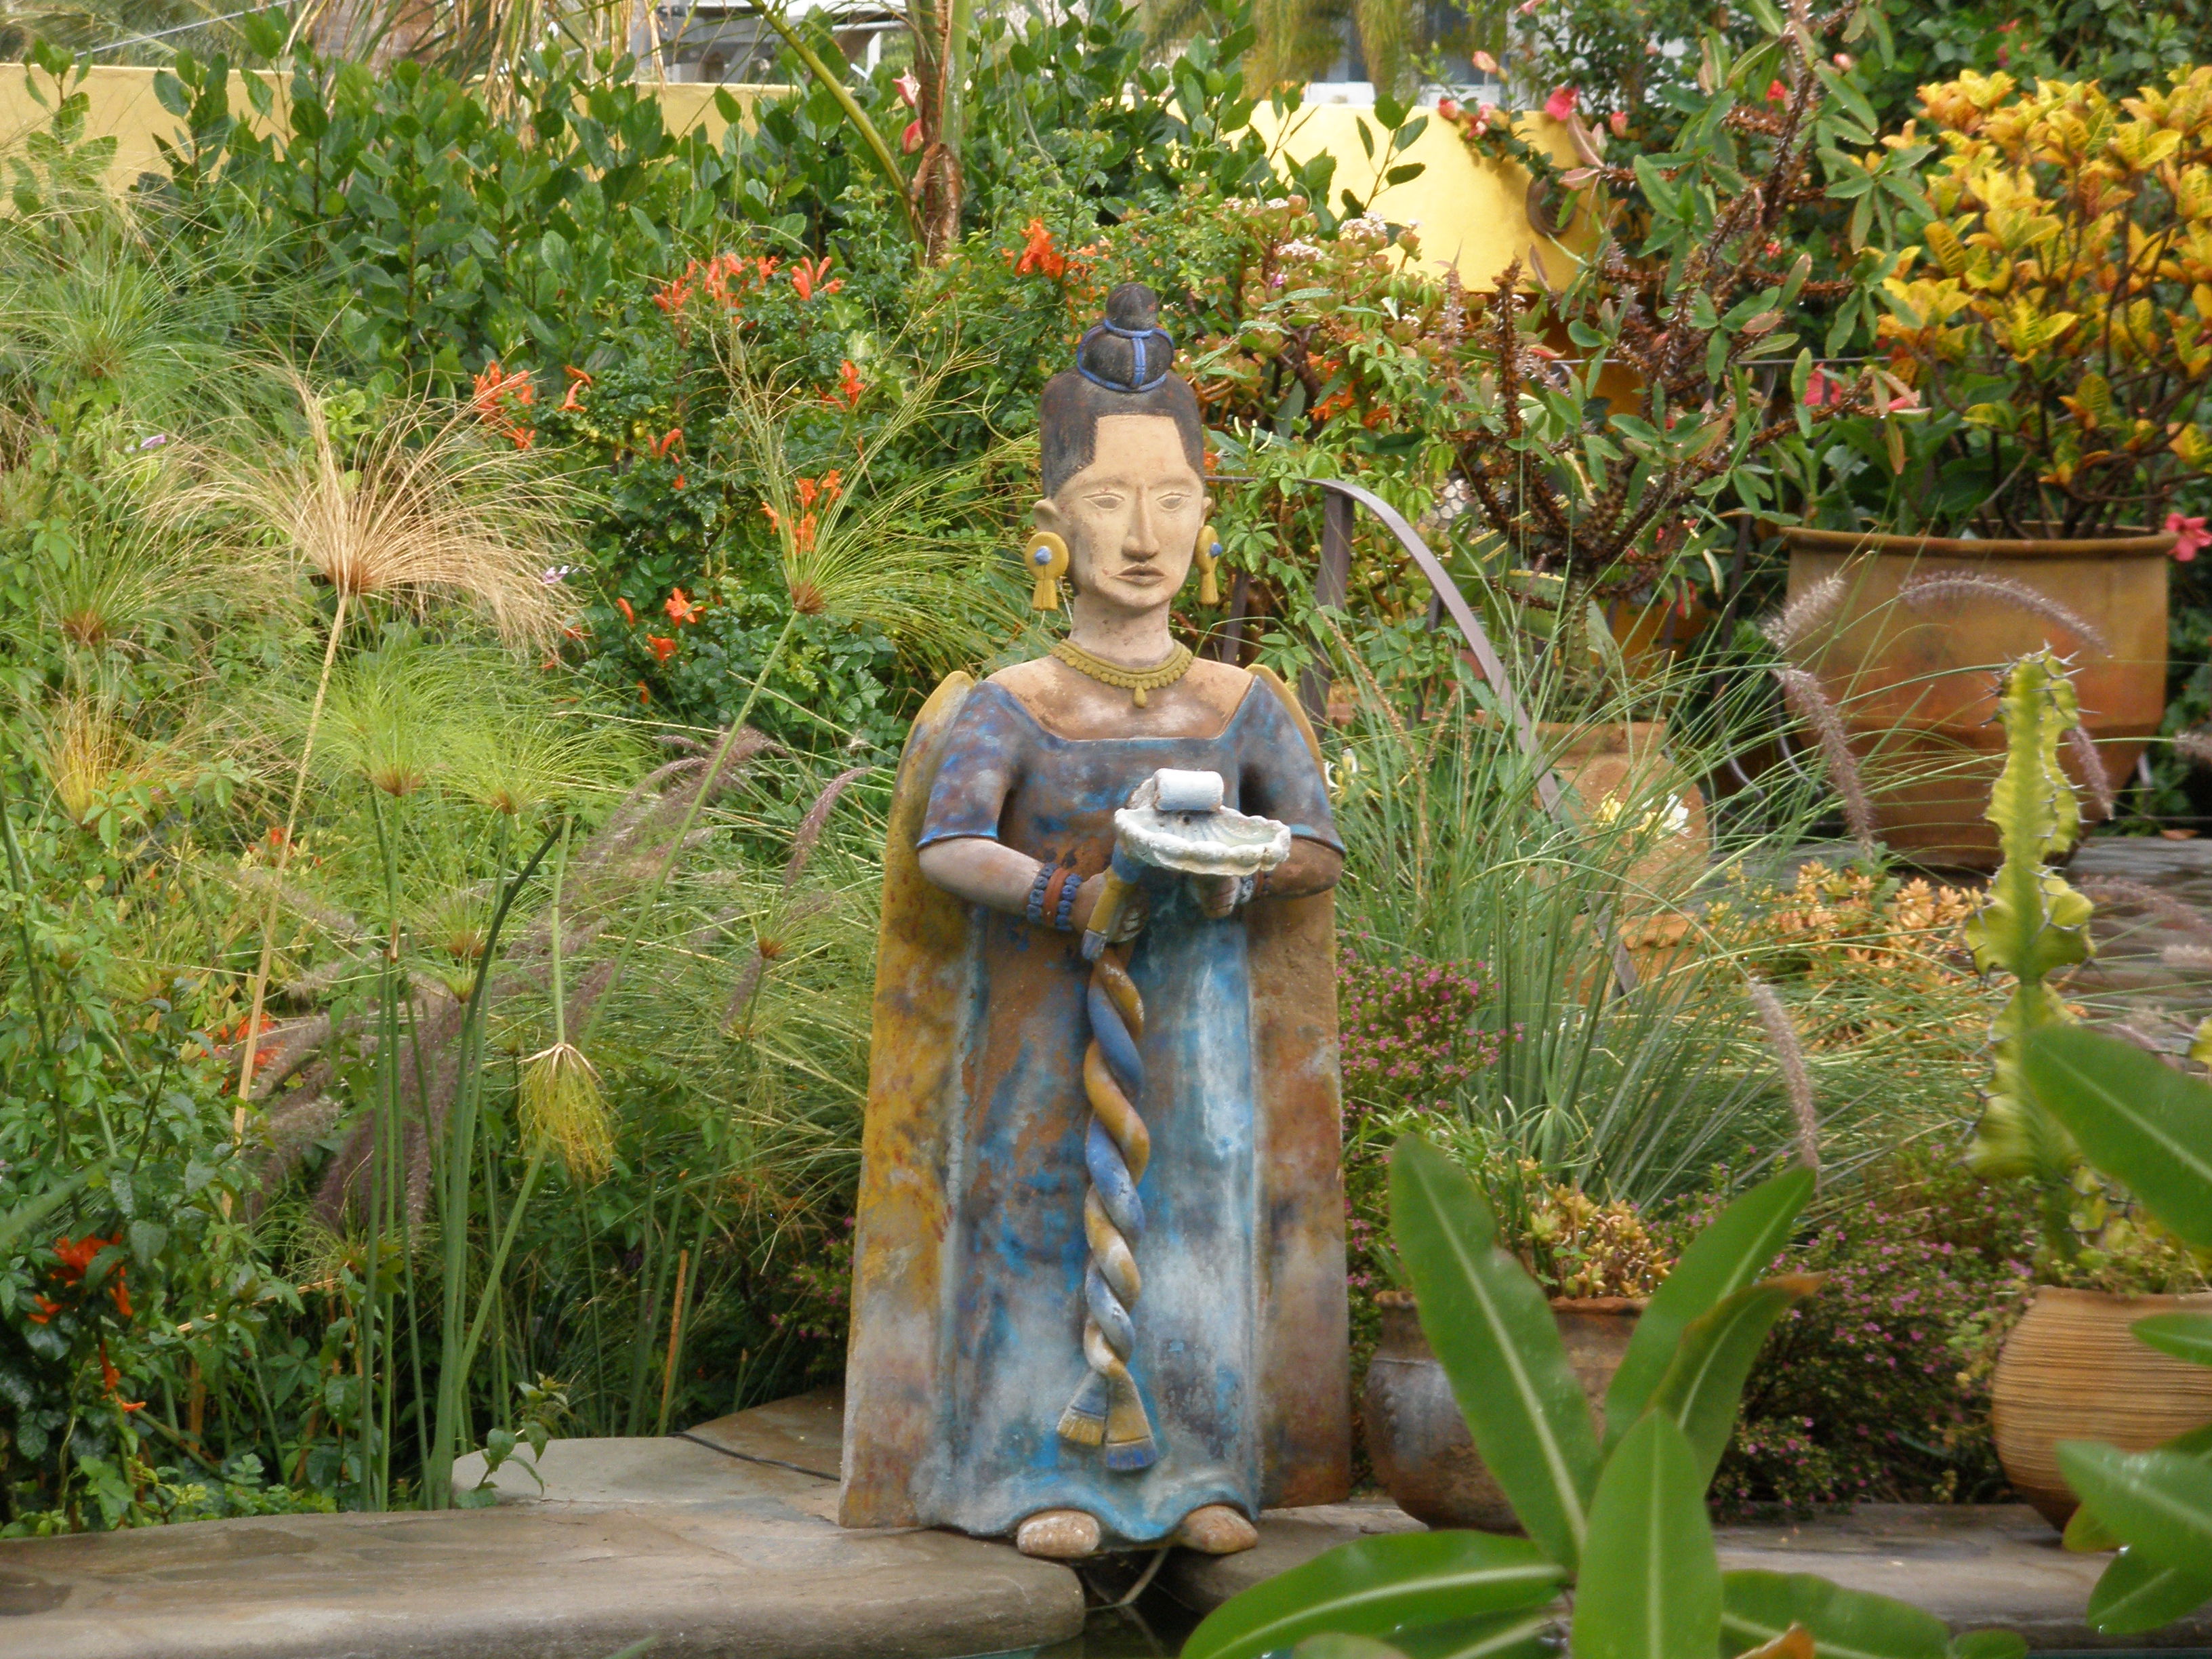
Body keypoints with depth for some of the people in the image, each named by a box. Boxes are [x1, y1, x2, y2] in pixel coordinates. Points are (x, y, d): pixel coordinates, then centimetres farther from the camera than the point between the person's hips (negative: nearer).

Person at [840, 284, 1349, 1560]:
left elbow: (1320, 846, -4)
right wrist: (1058, 895, -32)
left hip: (1195, 1016, 2)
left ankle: (1202, 1473, 6)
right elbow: (947, 846, -18)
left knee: (1200, 1209, -1)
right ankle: (1049, 1475, 2)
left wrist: (1238, 875, -23)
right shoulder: (1006, 709, -3)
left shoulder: (1243, 710, 5)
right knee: (1041, 1212, -5)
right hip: (1041, 1016, -2)